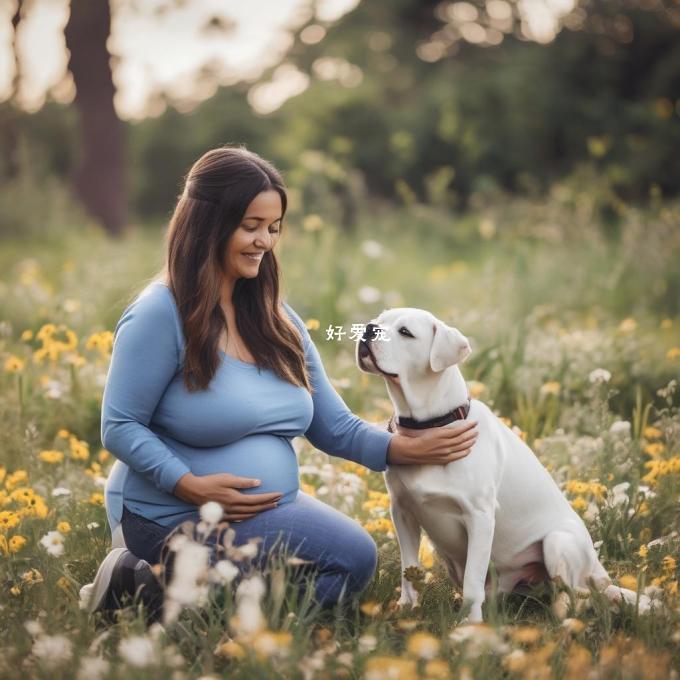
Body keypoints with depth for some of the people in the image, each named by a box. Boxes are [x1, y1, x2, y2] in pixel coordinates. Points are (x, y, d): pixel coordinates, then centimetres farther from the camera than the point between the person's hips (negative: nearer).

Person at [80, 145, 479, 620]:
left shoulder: (276, 320, 7)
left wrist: (410, 449, -11)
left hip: (264, 508, 8)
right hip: (174, 515, -8)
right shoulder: (162, 315, -16)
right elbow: (119, 427, -15)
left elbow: (335, 427, 5)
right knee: (351, 557, -15)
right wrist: (191, 486, -27)